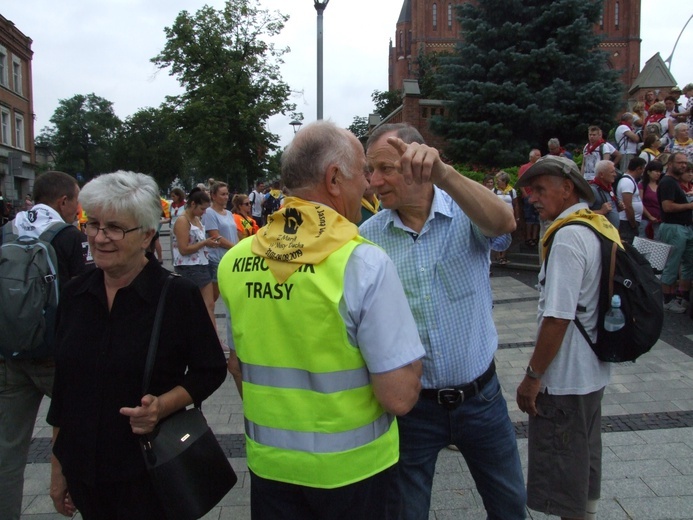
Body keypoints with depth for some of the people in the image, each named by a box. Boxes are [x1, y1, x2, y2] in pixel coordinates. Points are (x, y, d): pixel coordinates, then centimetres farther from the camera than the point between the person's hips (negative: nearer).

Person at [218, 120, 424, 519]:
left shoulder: (233, 262, -6)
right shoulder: (365, 262, -22)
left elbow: (239, 365, 6)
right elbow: (399, 397, -23)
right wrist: (410, 361, -2)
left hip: (269, 461, 4)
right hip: (352, 467, -3)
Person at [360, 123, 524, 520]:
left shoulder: (466, 213, -10)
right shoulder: (369, 235, -6)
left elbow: (504, 223, -33)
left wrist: (444, 174, -48)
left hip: (481, 395, 0)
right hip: (412, 402, 1)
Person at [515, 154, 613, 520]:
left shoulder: (568, 236, -21)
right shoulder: (600, 226, 7)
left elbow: (558, 317, -25)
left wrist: (533, 376, -17)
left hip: (565, 379, -9)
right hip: (592, 371, 10)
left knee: (564, 483, 5)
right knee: (585, 462, 24)